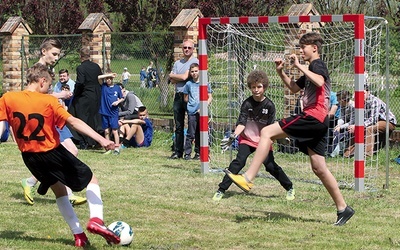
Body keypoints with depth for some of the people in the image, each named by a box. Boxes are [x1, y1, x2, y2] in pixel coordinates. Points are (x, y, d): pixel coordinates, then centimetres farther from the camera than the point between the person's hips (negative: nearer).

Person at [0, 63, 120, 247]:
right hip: (53, 153, -4)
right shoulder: (48, 101, -16)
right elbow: (74, 122, -23)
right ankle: (96, 219, -12)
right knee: (92, 180, 11)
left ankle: (78, 235, 18)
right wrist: (100, 139, -28)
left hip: (29, 157, 4)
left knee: (59, 190, 24)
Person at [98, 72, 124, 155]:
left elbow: (122, 98, 12)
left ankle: (117, 148, 0)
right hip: (104, 112, 2)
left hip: (113, 113, -2)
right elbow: (99, 77, -12)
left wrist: (118, 101, -8)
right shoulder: (103, 86, 3)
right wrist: (109, 74, -11)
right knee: (106, 131, 6)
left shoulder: (117, 88, 3)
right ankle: (108, 149, 13)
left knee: (114, 131, -4)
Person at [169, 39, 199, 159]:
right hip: (178, 96, 6)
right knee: (178, 126, 8)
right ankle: (178, 152, 11)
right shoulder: (177, 63, 19)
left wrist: (172, 75, 5)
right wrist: (180, 77, -7)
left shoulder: (195, 62, -3)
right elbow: (172, 81, 10)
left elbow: (184, 77, -10)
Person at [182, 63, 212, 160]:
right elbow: (185, 98, 13)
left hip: (202, 112, 1)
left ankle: (198, 153, 16)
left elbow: (210, 97, 5)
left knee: (199, 134, 7)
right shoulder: (189, 84, 5)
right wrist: (192, 104, -2)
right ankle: (187, 153, -1)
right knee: (191, 134, -4)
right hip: (192, 112, -1)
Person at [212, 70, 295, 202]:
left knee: (271, 165, -5)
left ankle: (290, 188, 16)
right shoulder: (247, 104, -8)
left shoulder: (269, 105, -7)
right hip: (247, 139, 0)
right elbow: (241, 123, -14)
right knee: (238, 162, -16)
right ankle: (221, 190, -13)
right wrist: (233, 136, -28)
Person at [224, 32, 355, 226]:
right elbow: (294, 88, 37)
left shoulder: (317, 64, -3)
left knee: (267, 132, -15)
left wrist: (298, 65, -19)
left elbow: (320, 81, -26)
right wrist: (281, 72, 23)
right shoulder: (311, 69, 28)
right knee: (318, 168, 9)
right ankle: (343, 208, 11)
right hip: (318, 122, 10)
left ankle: (248, 178, -24)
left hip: (313, 116, -10)